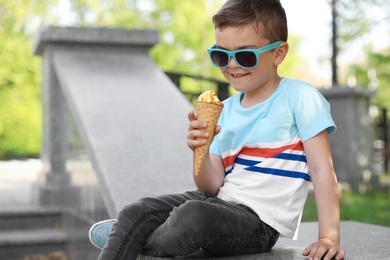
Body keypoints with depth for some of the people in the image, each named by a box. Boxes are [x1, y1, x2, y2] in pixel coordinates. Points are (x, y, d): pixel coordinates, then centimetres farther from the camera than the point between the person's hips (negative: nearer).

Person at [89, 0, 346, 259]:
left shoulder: (299, 97, -7)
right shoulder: (226, 110, 10)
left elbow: (322, 169, -11)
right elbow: (213, 187, 6)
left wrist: (329, 237, -20)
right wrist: (200, 151, -14)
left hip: (259, 220, -6)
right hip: (220, 202, 6)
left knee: (193, 216, -32)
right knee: (136, 213, -12)